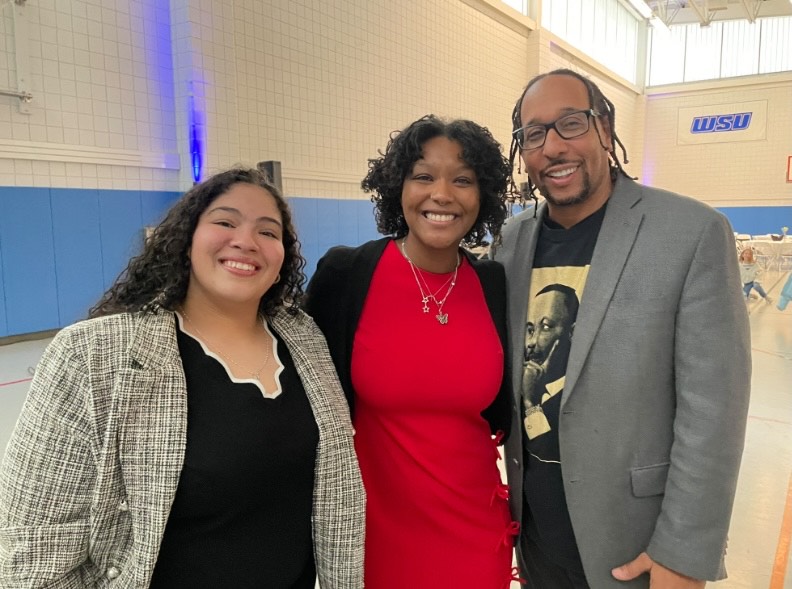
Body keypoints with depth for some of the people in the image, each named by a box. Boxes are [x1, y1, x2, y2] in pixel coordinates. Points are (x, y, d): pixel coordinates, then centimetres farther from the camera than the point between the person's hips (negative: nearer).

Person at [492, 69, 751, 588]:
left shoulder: (695, 233, -14)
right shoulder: (513, 239, 0)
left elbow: (712, 406, -15)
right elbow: (504, 374, 6)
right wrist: (502, 494, 5)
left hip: (630, 535, -4)